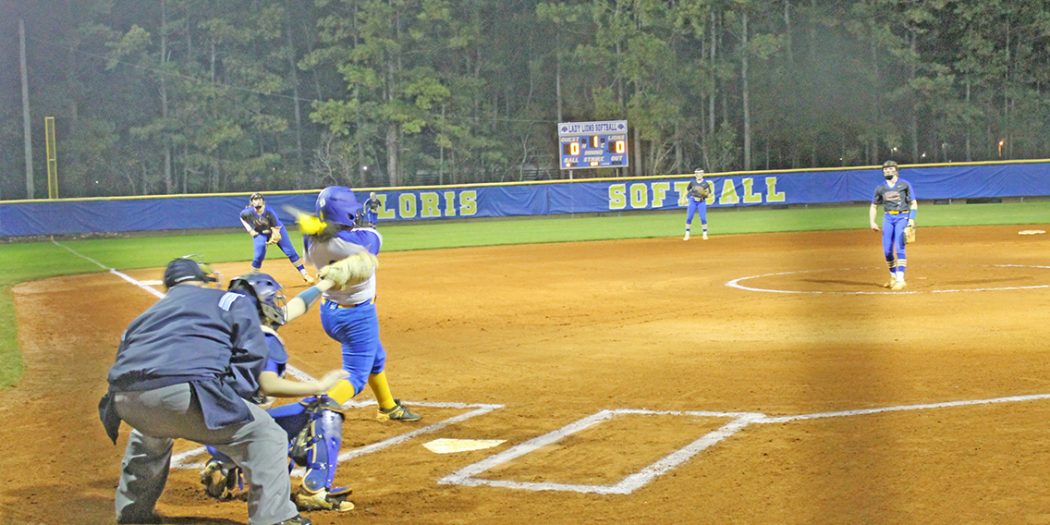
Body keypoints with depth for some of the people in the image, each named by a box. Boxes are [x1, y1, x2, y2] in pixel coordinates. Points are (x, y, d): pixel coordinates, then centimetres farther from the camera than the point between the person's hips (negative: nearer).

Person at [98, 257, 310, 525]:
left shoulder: (147, 315, 37)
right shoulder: (231, 300, 23)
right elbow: (251, 355, 9)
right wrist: (229, 399, 13)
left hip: (125, 401, 7)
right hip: (180, 392, -6)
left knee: (150, 436, 41)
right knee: (265, 435, 6)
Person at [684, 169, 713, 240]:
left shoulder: (706, 183, -3)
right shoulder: (692, 182, 3)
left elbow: (709, 194, 1)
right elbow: (687, 190, 17)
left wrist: (705, 194, -20)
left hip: (701, 202, -2)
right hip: (693, 201, 2)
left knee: (703, 218, -9)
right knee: (689, 218, -1)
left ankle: (705, 234, 5)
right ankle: (687, 234, 8)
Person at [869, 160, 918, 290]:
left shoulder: (904, 184, 1)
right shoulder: (881, 188, 11)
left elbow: (913, 203, 1)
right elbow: (874, 206, 17)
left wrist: (911, 219, -12)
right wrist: (872, 222, 3)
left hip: (902, 217, -4)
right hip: (888, 218, 4)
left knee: (899, 248, -14)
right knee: (887, 250, 1)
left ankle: (900, 279, -14)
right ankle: (893, 277, 19)